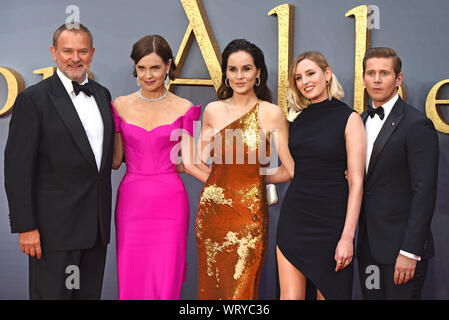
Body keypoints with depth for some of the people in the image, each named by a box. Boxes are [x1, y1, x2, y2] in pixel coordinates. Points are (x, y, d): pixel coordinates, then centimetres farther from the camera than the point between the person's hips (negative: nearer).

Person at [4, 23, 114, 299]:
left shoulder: (102, 95, 10)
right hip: (54, 225, -6)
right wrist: (25, 227, -14)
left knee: (90, 293, 15)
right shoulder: (33, 99, -9)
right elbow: (17, 169, -11)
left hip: (97, 224, 6)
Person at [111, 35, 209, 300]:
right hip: (131, 203, 2)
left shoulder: (183, 108, 1)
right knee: (131, 281, 5)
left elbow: (189, 162, 2)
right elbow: (115, 160, 8)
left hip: (169, 204, -1)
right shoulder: (121, 106, 6)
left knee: (167, 282, 1)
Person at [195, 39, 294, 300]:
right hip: (213, 209, 3)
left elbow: (290, 168, -1)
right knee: (210, 284, 12)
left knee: (242, 288, 5)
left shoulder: (272, 114, -3)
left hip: (250, 212, -3)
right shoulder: (213, 111, 5)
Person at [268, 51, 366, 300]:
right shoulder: (297, 119, 9)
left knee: (328, 293, 6)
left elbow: (356, 182, -9)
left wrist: (347, 237, -15)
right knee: (290, 295, 3)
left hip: (330, 219, -4)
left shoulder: (349, 119, -5)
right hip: (294, 216, 4)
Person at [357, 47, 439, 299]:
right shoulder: (363, 120, 11)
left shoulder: (417, 125, -12)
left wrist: (410, 251, -19)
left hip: (401, 245, -7)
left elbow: (424, 192, -16)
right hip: (369, 243, 7)